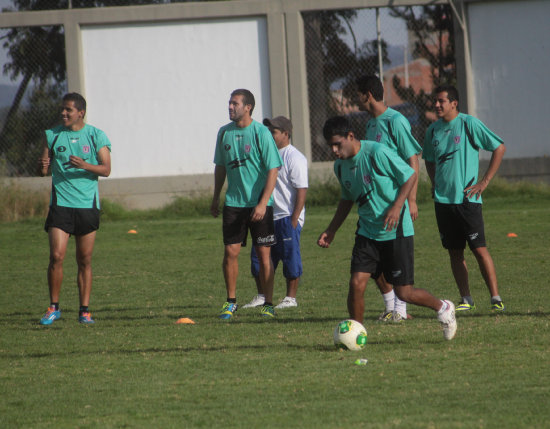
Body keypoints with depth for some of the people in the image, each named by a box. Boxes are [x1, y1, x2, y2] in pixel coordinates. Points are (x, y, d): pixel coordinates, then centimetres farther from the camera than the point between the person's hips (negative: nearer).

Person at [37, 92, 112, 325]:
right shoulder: (53, 135, 7)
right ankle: (54, 308, 2)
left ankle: (84, 310, 11)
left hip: (87, 205, 0)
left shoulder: (96, 136, 2)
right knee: (56, 256, -11)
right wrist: (42, 165, -14)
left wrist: (84, 165, -21)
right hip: (60, 203, 0)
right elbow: (44, 169, 10)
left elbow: (106, 169, -3)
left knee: (84, 261, 4)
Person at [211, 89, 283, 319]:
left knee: (263, 253, 0)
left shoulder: (261, 133, -10)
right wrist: (215, 198, 16)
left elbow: (273, 170, -11)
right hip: (233, 203, 4)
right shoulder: (224, 133, 5)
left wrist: (263, 203, -18)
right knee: (230, 251, -1)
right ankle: (231, 302, 11)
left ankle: (268, 304, 8)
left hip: (259, 204, -4)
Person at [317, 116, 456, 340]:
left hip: (396, 231, -5)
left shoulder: (377, 153, -18)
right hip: (367, 232, 5)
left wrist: (396, 207, -21)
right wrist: (331, 230, 12)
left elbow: (410, 176, -10)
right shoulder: (340, 166, 3)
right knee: (356, 283, -11)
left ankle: (443, 308, 25)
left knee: (404, 292, -2)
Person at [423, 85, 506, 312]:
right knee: (455, 252, 6)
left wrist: (484, 182, -7)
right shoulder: (433, 130, 10)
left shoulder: (469, 124, -7)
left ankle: (495, 298, -4)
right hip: (442, 200, 5)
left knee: (479, 249, -8)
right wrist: (435, 183, 10)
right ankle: (466, 300, 12)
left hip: (467, 199, -5)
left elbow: (499, 148, -4)